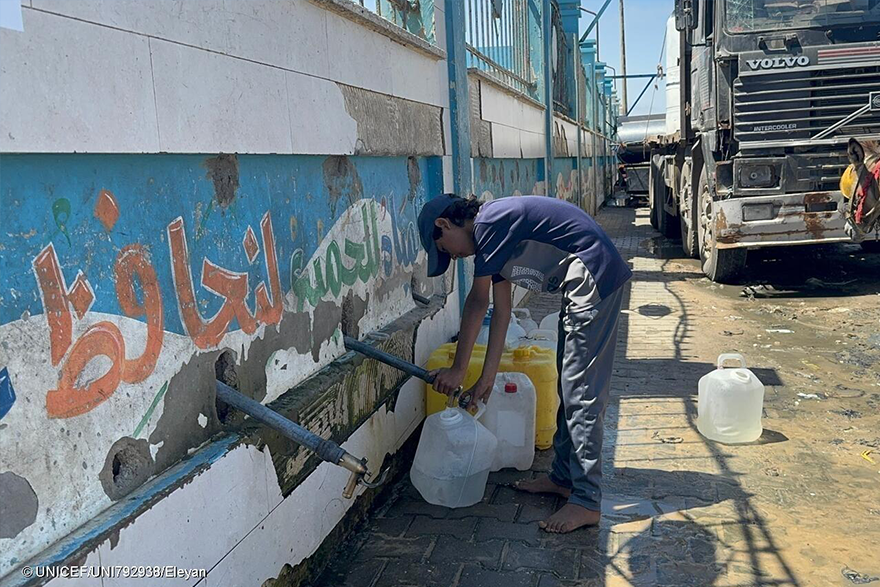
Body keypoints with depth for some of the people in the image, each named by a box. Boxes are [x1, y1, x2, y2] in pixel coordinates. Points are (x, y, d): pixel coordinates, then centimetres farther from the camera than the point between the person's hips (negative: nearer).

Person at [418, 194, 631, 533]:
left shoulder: (489, 223, -13)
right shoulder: (494, 237, 15)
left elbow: (477, 303, -11)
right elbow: (501, 311, 14)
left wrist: (458, 371, -3)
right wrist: (488, 376, 12)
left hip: (593, 278, -11)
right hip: (583, 286, 11)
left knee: (581, 393, -7)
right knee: (569, 388, 16)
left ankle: (587, 502, 1)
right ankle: (564, 477, 28)